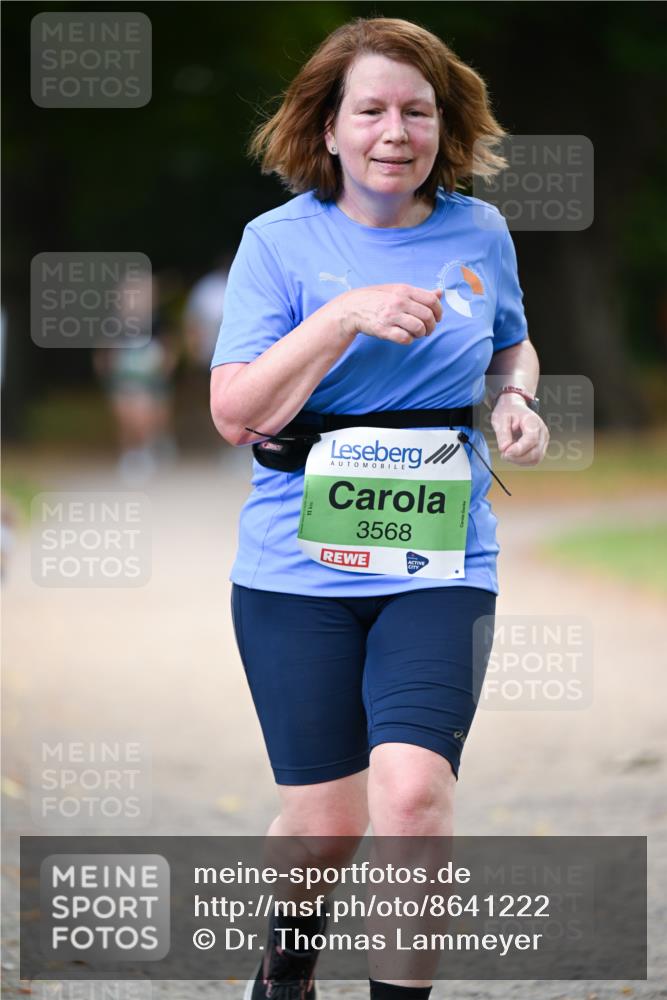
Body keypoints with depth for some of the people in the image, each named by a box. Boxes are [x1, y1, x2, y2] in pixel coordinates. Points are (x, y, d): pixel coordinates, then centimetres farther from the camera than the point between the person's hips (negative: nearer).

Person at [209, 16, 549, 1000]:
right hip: (299, 566, -1)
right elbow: (235, 413, -9)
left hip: (440, 561, 1)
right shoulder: (281, 241, -2)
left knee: (412, 787, -20)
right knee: (326, 822, 5)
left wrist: (517, 399, 3)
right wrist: (347, 317, -18)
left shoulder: (479, 233, 6)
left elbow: (512, 344, 26)